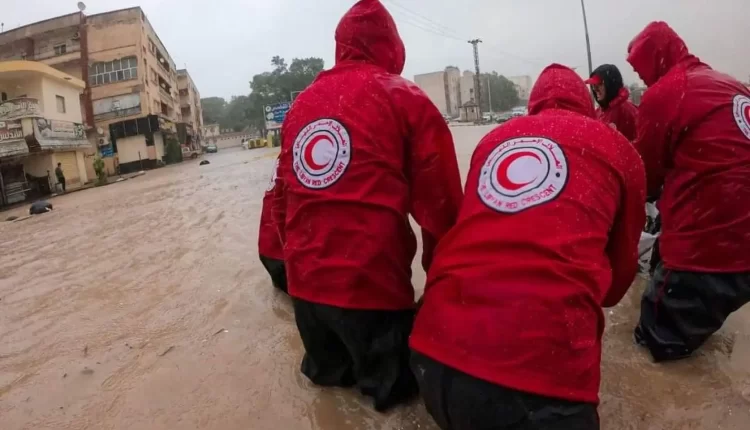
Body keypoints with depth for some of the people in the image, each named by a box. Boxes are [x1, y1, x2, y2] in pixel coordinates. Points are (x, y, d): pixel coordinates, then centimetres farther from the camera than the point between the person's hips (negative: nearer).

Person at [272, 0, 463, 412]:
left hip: (304, 281, 6)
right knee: (394, 386, 18)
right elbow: (440, 202, -7)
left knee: (326, 373, 29)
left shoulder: (302, 102, 10)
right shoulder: (404, 98, -5)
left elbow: (283, 196, 13)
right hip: (371, 283, -5)